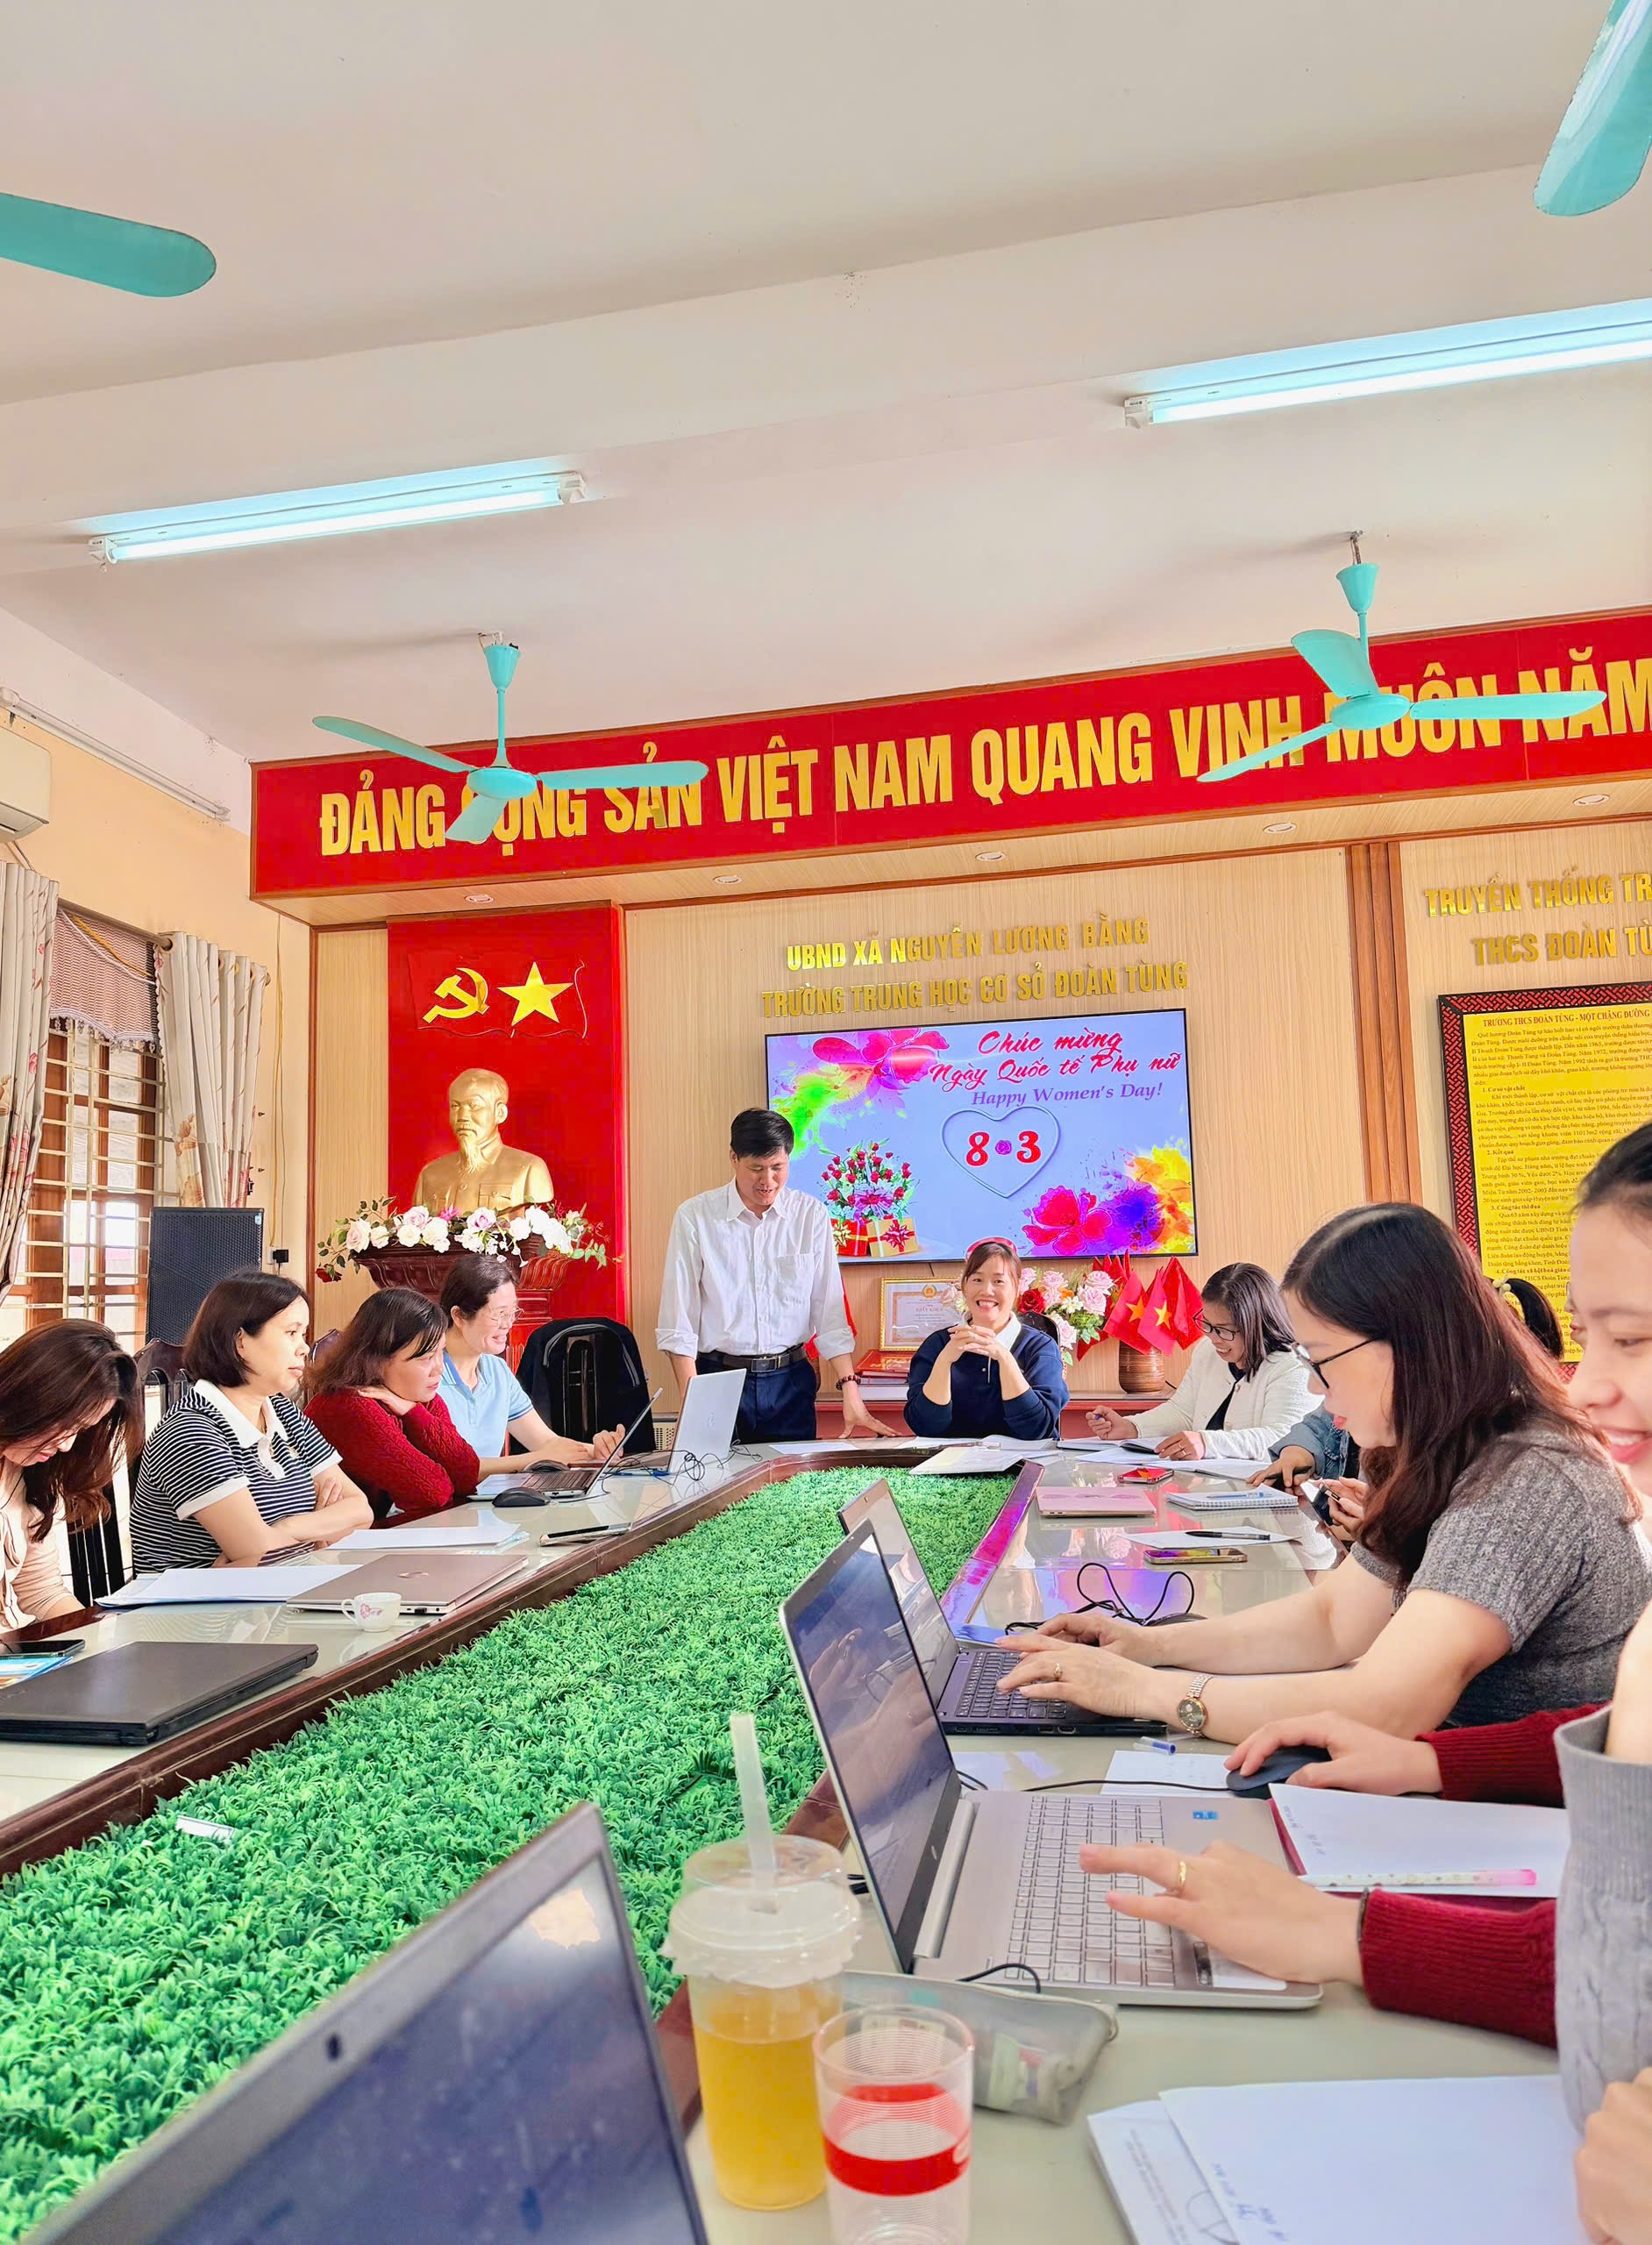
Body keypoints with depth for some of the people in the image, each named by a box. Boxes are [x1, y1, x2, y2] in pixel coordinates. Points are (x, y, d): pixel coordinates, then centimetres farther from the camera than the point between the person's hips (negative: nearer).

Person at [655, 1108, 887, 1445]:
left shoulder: (811, 1216, 0)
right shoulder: (694, 1217, -6)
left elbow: (830, 1313, 0)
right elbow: (678, 1323, -6)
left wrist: (850, 1391, -7)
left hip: (790, 1381, 2)